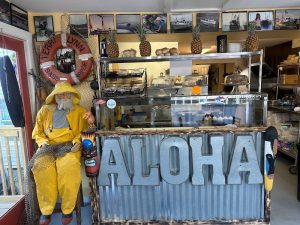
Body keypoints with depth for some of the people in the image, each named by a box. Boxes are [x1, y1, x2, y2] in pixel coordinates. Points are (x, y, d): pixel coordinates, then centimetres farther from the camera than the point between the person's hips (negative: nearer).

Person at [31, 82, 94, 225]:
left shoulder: (79, 111, 14)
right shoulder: (45, 110, 18)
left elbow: (84, 130, 7)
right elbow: (37, 132, 18)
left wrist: (90, 122, -16)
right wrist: (43, 143, -2)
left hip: (69, 146, -2)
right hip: (48, 146, 2)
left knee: (68, 166, -33)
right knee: (40, 166, -29)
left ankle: (67, 209, -13)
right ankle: (46, 210, -11)